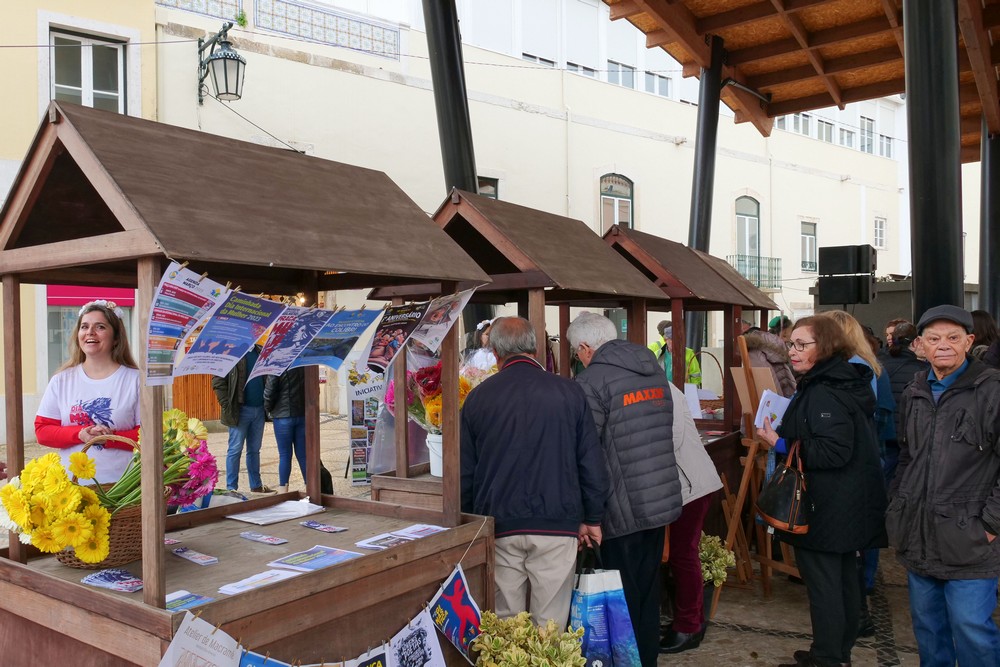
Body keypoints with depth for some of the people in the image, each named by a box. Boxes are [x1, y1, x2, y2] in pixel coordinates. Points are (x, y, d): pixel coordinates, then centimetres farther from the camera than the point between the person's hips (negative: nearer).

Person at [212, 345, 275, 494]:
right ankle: (231, 488, 9)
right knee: (235, 450, 1)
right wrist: (227, 406, -15)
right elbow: (218, 382, -11)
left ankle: (256, 486, 22)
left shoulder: (260, 352, 10)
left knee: (254, 450, 13)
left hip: (259, 409, 6)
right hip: (240, 410, -6)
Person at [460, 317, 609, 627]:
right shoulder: (569, 392, -1)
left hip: (499, 525, 1)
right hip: (557, 525, -1)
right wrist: (593, 519, 11)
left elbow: (465, 471, 8)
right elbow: (592, 462, 0)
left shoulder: (478, 397, 2)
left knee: (504, 625, 11)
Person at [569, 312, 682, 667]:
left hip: (624, 506, -7)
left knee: (624, 596, 4)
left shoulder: (593, 379, -13)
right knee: (649, 590, 18)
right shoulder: (654, 369, 10)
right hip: (663, 499, 7)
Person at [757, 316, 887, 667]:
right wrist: (786, 436, 13)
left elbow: (834, 452, -27)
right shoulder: (846, 383, 12)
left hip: (827, 507, -11)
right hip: (848, 505, 11)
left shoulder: (825, 393, -21)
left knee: (822, 583, 0)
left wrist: (781, 444, -22)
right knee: (844, 577, 18)